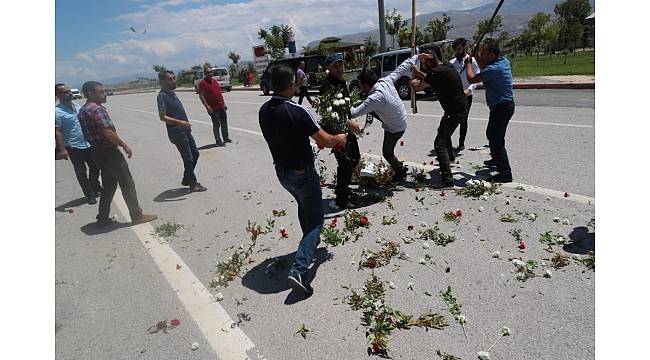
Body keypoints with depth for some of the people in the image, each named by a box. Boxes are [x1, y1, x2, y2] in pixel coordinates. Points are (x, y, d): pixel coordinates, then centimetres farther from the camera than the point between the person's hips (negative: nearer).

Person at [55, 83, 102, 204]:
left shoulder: (77, 106, 8)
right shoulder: (57, 111, -14)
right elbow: (57, 132, -16)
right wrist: (62, 149, -21)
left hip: (88, 144, 7)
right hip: (74, 147, -6)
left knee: (95, 167, 18)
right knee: (81, 172, 5)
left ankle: (95, 187, 39)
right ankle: (90, 195, 17)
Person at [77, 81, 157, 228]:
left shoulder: (82, 110, 14)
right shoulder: (97, 109, -17)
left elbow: (91, 133, 18)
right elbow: (108, 133, -24)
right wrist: (124, 145, -13)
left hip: (96, 150, 10)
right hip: (108, 151, -10)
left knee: (109, 185, 18)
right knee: (127, 183, -1)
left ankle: (103, 218, 22)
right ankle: (137, 216, 5)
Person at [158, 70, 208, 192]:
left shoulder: (171, 93, 13)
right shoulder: (162, 95, -15)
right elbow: (162, 117, -23)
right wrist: (180, 122, -33)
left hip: (185, 130, 9)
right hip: (177, 132, -9)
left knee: (195, 153, 15)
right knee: (188, 158, -3)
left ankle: (186, 179, 27)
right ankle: (193, 184, 9)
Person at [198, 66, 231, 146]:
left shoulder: (215, 81, 14)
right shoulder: (203, 83, -8)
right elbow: (201, 96, -13)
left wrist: (224, 103, 18)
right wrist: (207, 106, -20)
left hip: (221, 106, 7)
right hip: (213, 108, -7)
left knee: (224, 123, 14)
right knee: (216, 124, -3)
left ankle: (226, 138, 27)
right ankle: (218, 141, 7)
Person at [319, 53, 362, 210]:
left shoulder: (341, 82, 13)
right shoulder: (327, 85, -18)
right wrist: (349, 123, -28)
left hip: (346, 127, 10)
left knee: (355, 158, 19)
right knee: (345, 163, -10)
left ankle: (342, 189, 34)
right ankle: (341, 199, 1)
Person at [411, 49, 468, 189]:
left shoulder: (436, 72, -20)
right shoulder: (448, 67, 7)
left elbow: (418, 87, -10)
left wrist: (413, 82, 11)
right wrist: (419, 73, 13)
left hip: (455, 110, -10)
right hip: (459, 106, 10)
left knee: (440, 143, -15)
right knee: (443, 131, 33)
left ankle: (447, 179, -20)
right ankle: (450, 156, 58)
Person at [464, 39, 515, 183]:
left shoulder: (494, 69, -25)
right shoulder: (504, 61, 5)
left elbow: (472, 79, -21)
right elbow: (485, 68, 21)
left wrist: (468, 63, -4)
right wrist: (477, 57, 9)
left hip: (501, 107, -11)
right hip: (505, 105, 11)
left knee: (497, 139, -10)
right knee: (491, 133, 26)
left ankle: (505, 173, -8)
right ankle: (496, 159, 46)